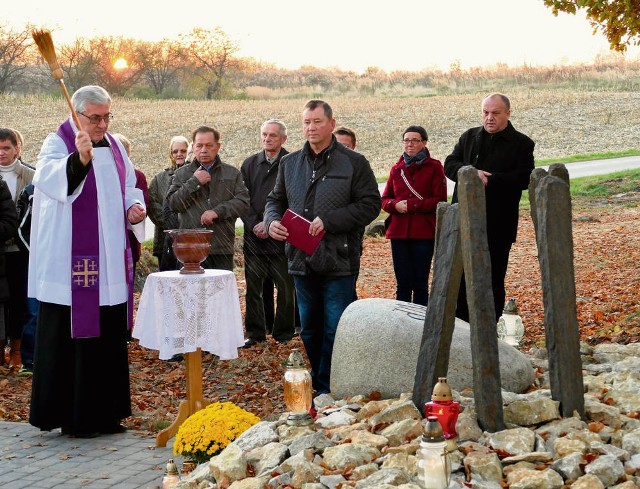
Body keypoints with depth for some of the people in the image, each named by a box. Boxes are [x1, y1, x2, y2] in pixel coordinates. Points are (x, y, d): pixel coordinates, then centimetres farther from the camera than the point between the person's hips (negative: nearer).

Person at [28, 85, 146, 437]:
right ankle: (72, 417, 8)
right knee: (71, 338, -2)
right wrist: (80, 157, -48)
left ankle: (105, 413, 22)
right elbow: (51, 179, -29)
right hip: (71, 265, -7)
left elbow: (129, 187, 22)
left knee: (109, 338, 11)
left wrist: (134, 207, 0)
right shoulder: (58, 144, -8)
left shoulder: (114, 146, 12)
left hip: (111, 264, 7)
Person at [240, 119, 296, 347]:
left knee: (285, 287, 3)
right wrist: (254, 225, -6)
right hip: (254, 236, 4)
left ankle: (284, 334, 14)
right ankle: (255, 333, 17)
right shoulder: (250, 164, 10)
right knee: (253, 287, 7)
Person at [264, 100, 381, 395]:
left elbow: (370, 204, -7)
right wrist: (272, 221, -3)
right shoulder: (290, 163, 13)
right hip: (302, 260, 5)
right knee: (309, 329, 14)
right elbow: (276, 200, 21)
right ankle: (314, 384, 27)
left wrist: (329, 221, -16)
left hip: (338, 262, -5)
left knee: (335, 330, -3)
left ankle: (330, 389, 6)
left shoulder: (354, 163, -2)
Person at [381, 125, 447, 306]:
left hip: (424, 232, -3)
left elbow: (440, 201, -6)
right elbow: (384, 200, 12)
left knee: (420, 284, 2)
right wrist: (395, 205, -10)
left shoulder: (434, 167, 1)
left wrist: (412, 205, -14)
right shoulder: (397, 169, 13)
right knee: (403, 283, 5)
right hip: (399, 232, 3)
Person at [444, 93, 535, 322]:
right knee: (460, 274, 8)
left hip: (497, 225, -4)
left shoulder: (522, 144, -2)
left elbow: (523, 179, -14)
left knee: (493, 278, 5)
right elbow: (449, 165, 4)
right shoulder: (469, 137, 11)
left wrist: (488, 179, -20)